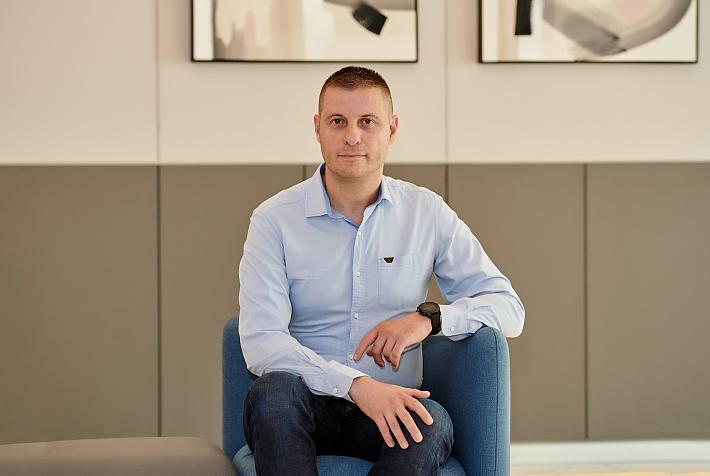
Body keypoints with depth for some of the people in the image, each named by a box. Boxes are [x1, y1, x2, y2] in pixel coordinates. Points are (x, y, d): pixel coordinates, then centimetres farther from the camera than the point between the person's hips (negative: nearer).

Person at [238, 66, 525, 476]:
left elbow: (509, 308, 7)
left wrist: (429, 318, -13)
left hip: (388, 410, 1)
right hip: (305, 410, -1)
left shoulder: (427, 214, 7)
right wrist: (356, 384, -26)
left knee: (434, 423, -33)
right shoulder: (275, 219, -1)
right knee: (275, 391, -36)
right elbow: (260, 341, -12)